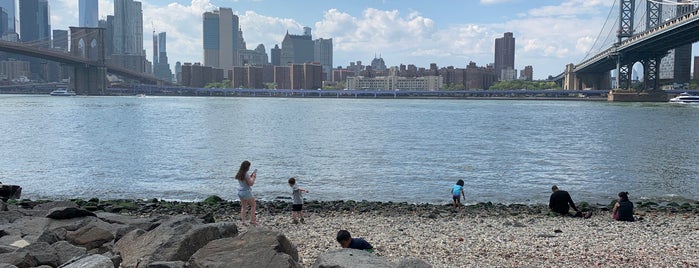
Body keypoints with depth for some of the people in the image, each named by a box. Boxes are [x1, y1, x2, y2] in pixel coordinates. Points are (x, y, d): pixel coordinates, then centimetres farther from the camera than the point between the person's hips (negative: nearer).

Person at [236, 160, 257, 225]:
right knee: (253, 206, 8)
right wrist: (254, 177, -4)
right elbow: (250, 183, -17)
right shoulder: (246, 174, -20)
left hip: (240, 192, 7)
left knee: (243, 207, 15)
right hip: (246, 191, -7)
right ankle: (252, 220, 7)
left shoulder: (239, 174, 5)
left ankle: (243, 221, 10)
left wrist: (250, 176, 14)